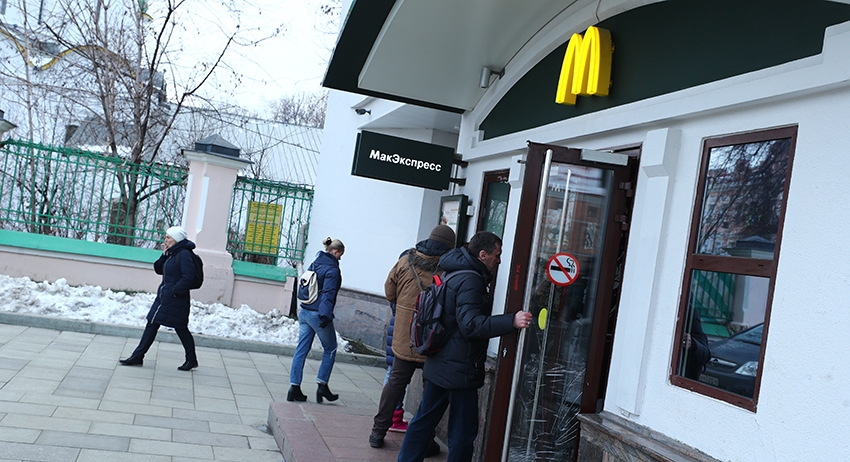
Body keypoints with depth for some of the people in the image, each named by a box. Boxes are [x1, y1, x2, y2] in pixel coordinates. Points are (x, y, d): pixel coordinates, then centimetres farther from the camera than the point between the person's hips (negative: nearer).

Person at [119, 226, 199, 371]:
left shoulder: (184, 254, -16)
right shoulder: (171, 254, 14)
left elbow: (188, 276, -24)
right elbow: (159, 270, 16)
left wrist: (175, 291, -21)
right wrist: (164, 255, 3)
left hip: (176, 299, -10)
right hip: (163, 298, 10)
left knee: (181, 328, 0)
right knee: (151, 325, 10)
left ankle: (191, 360, 14)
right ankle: (137, 356, 16)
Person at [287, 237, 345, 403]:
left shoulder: (314, 264, 11)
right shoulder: (332, 269, -12)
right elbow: (328, 294, -20)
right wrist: (326, 316, -25)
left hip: (304, 312, 8)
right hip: (318, 314, -7)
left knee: (301, 350, 8)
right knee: (330, 349, 10)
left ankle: (294, 388, 8)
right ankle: (322, 386, 11)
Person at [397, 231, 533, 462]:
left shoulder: (455, 274, 14)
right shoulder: (471, 281, -18)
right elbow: (471, 324, -29)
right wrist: (512, 321, -36)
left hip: (438, 365, 10)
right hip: (460, 371, -10)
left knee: (423, 421, 16)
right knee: (462, 432, 1)